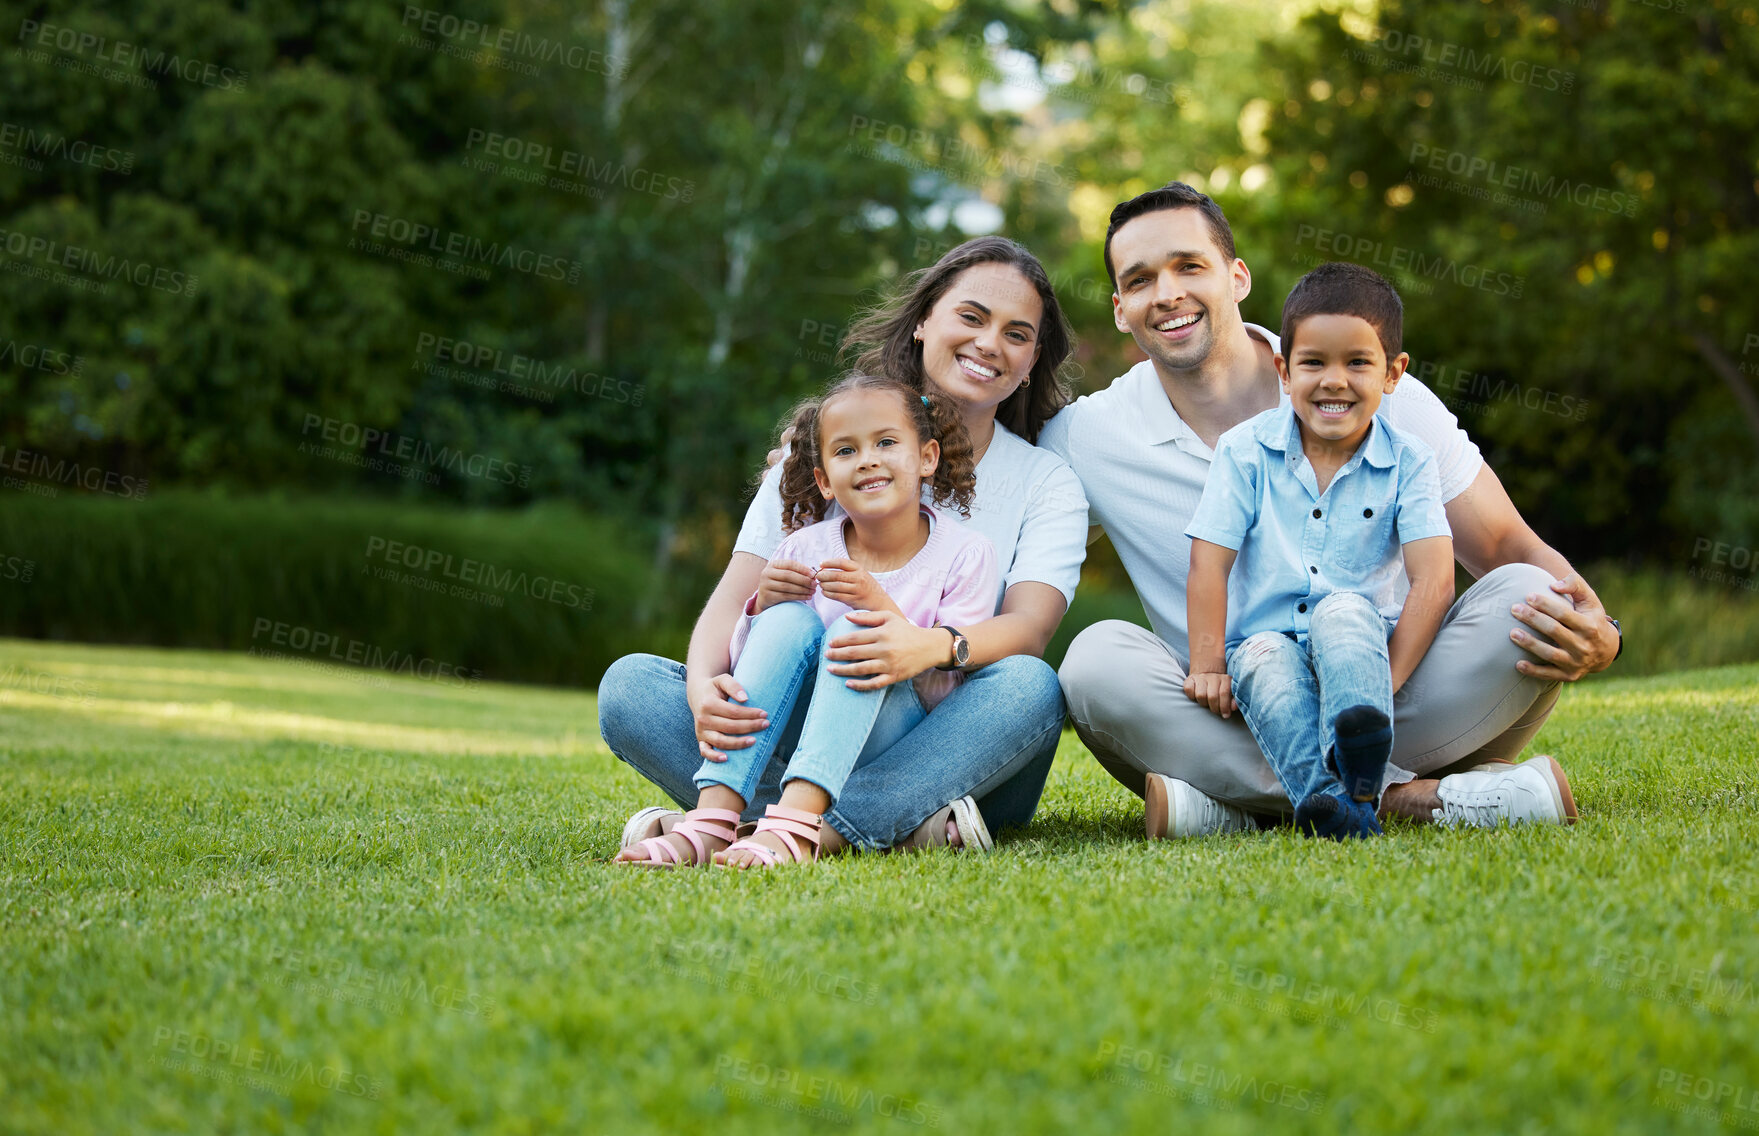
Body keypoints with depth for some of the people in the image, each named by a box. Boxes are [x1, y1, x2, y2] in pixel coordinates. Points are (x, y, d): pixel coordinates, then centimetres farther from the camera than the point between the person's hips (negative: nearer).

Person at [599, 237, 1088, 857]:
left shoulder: (1047, 484, 7)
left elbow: (1029, 629, -11)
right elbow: (732, 597, 0)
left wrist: (934, 646, -36)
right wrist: (704, 686, -25)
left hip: (947, 751, -1)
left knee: (1028, 686, -33)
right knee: (629, 682, -20)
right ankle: (896, 823, -36)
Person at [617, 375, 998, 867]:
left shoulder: (965, 554, -4)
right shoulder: (804, 551, 3)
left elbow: (949, 692, -10)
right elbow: (743, 663, 5)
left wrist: (881, 606, -23)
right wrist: (763, 607, -16)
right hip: (791, 741, 3)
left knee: (856, 631, -27)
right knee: (791, 618, -22)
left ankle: (793, 826, -48)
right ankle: (711, 819, -35)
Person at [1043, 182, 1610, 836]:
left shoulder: (1382, 398, -1)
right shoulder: (1082, 442, 0)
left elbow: (1511, 549, 0)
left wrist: (1595, 635, -21)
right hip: (1234, 729, 0)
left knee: (1523, 601, -24)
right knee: (1098, 658, -27)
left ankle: (1239, 805, -26)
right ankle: (1408, 798, -31)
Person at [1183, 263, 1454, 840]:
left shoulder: (1408, 463, -1)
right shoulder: (1245, 451, 0)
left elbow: (1433, 580, -11)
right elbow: (1209, 564, -4)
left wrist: (1386, 679, -22)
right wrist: (1207, 666, -13)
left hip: (1361, 639, -1)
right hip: (1267, 637, 1)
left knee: (1343, 611, -33)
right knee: (1265, 661, -33)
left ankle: (1358, 760, -60)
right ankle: (1326, 799, -55)